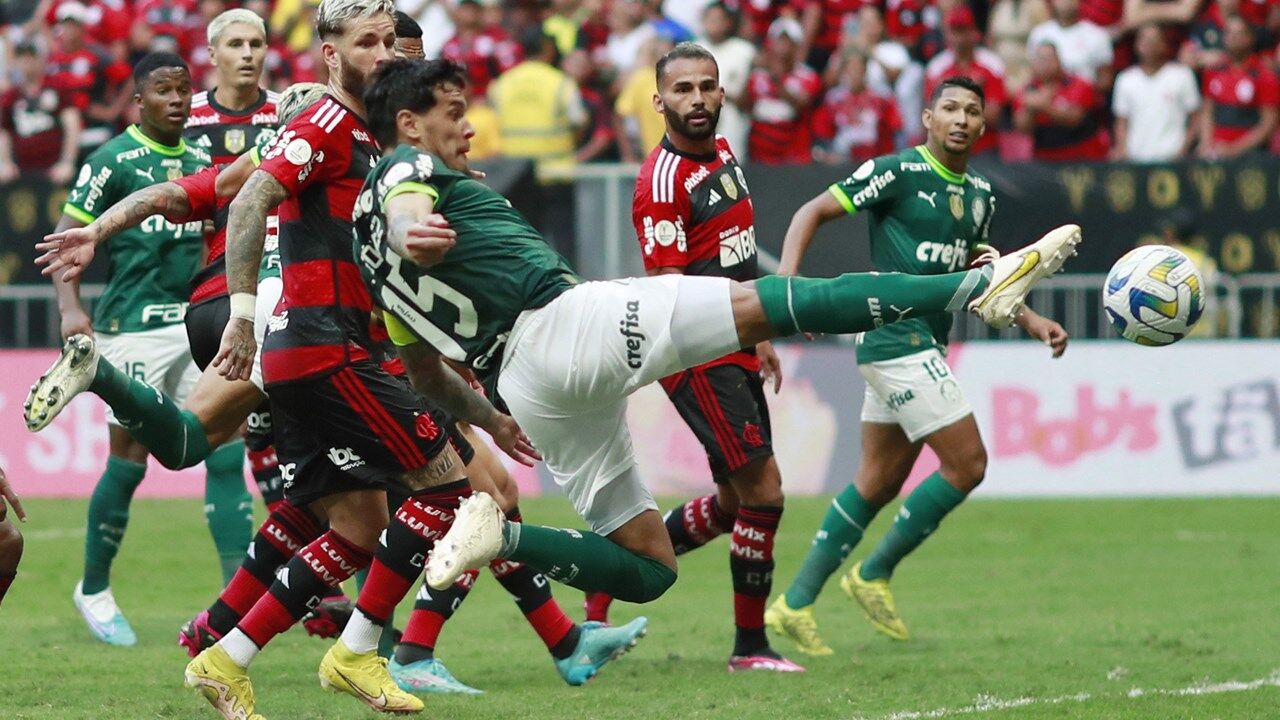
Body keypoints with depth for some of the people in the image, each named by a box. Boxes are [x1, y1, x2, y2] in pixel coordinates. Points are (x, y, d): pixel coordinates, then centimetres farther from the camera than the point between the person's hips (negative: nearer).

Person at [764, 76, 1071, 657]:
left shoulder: (979, 194, 13)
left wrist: (1031, 321, 15)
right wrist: (785, 279, -24)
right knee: (967, 462, -10)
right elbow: (813, 212, -9)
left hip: (925, 345, 9)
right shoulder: (897, 172, -11)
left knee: (879, 482, 10)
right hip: (896, 340, -9)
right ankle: (874, 574, 5)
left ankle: (796, 603, 14)